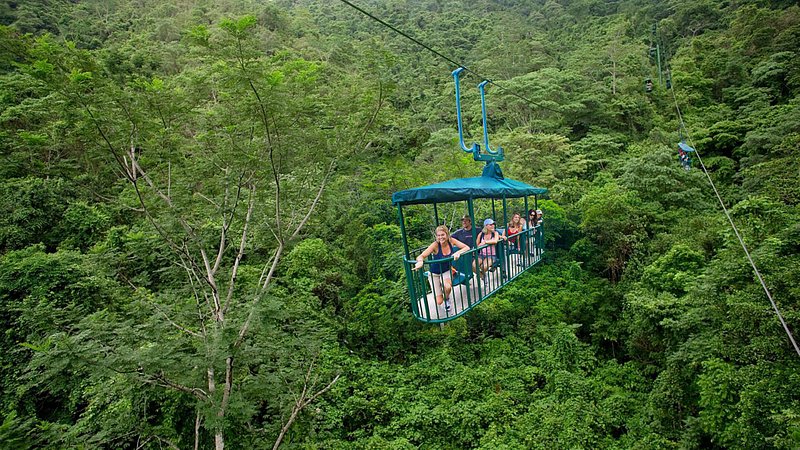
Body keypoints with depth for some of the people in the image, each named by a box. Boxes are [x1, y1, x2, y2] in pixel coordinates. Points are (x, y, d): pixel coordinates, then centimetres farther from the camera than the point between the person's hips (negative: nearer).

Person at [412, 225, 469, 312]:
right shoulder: (435, 245, -26)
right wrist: (420, 261, -57)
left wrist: (458, 252, -37)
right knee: (439, 302, -6)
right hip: (435, 273, -2)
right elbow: (420, 256, -33)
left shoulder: (451, 241, -16)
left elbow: (467, 248, -16)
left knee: (447, 287, -33)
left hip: (447, 271, 2)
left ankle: (447, 299, 5)